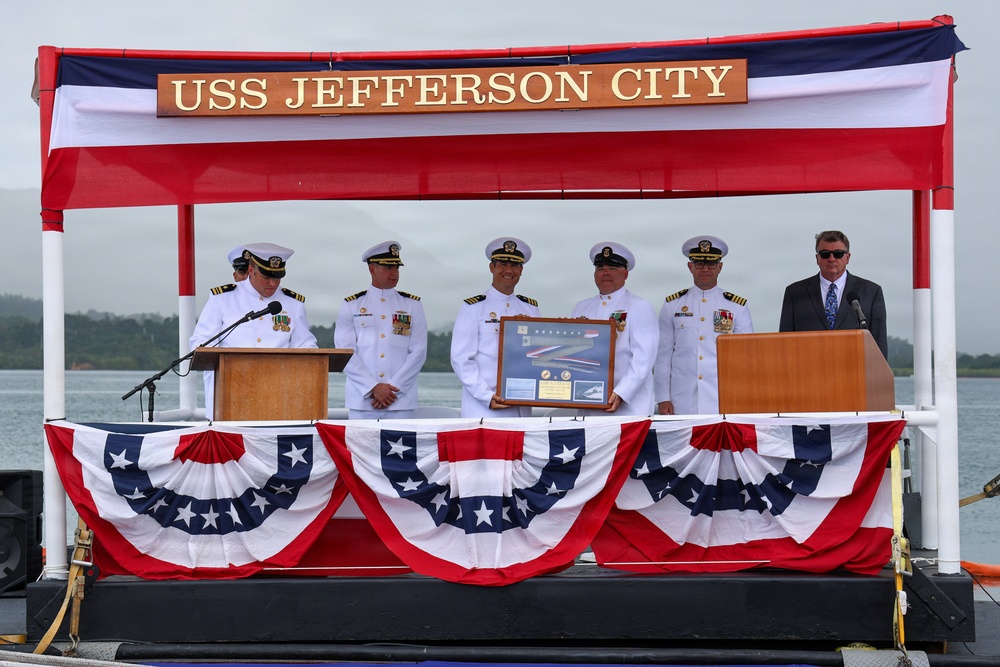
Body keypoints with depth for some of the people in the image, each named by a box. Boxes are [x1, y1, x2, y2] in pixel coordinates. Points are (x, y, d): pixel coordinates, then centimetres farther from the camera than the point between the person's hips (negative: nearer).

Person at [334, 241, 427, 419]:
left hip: (401, 402, 1)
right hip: (361, 401, 0)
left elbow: (418, 352, 3)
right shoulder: (351, 306, 8)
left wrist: (393, 388, -8)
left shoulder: (412, 305, 10)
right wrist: (374, 387, -11)